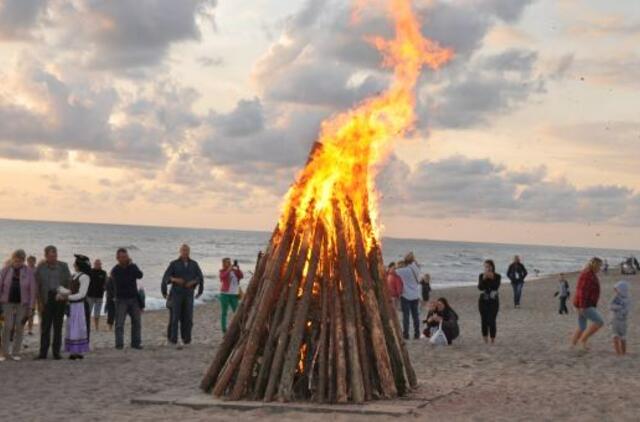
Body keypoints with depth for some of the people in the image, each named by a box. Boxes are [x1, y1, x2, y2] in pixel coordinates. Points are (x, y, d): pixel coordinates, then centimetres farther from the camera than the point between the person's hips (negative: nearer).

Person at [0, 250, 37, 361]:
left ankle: (15, 353, 10)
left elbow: (32, 289, -2)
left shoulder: (29, 271, -3)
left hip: (22, 303, 0)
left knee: (19, 328, 2)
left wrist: (31, 307, -5)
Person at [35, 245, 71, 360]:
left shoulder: (63, 266, 6)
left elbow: (69, 282, 5)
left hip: (60, 299, 1)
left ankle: (56, 352, 10)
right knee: (45, 326, -1)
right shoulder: (40, 267, 3)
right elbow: (37, 284, 0)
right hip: (47, 299, -1)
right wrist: (40, 299, -8)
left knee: (58, 326, 5)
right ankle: (43, 352, 2)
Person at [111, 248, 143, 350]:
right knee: (119, 323, -6)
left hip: (134, 298, 4)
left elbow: (140, 275, -12)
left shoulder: (133, 267, 7)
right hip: (121, 299, -4)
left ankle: (136, 343, 8)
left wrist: (131, 265, -16)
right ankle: (119, 344, -4)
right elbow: (121, 282, -17)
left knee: (137, 321, 2)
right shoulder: (115, 270, -4)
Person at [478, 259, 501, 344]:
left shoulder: (497, 276, -2)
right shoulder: (482, 276, 1)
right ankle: (485, 339, 11)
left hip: (494, 301, -2)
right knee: (484, 320, 2)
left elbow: (496, 287, -15)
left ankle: (493, 340, -1)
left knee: (492, 321, -9)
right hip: (483, 301, 2)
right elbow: (480, 288, -10)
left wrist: (492, 278, -23)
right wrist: (484, 279, -22)